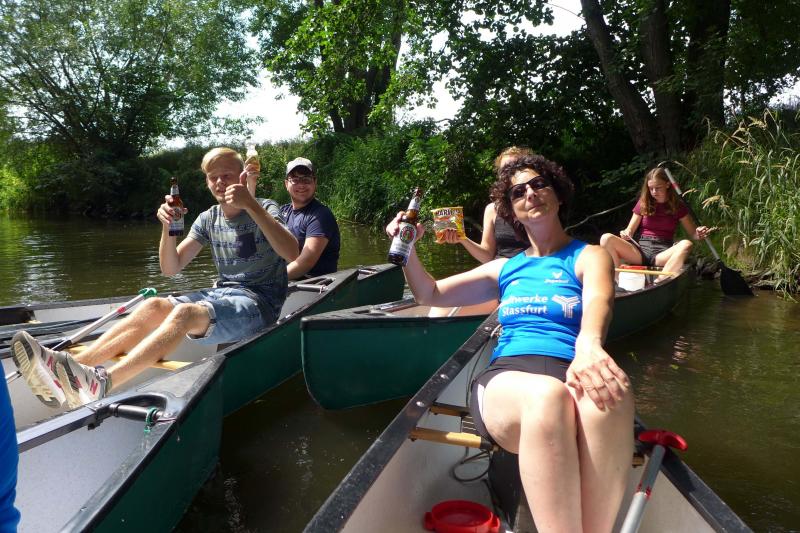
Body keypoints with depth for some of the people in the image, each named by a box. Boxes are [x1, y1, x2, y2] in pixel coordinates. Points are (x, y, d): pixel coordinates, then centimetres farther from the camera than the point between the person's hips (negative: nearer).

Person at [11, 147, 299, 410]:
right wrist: (168, 227, -9)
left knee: (185, 313, -33)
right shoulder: (208, 219, 14)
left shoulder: (265, 209, -3)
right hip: (221, 295, 6)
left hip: (259, 303, -6)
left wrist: (251, 204, -32)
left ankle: (101, 383, -48)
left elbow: (292, 253, -25)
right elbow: (171, 268, 10)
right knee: (154, 306, -20)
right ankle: (67, 371, -31)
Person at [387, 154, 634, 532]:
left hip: (572, 374, -1)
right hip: (506, 380, 2)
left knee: (609, 396, -39)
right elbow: (431, 294, 28)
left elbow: (599, 301, -10)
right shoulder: (505, 269, 26)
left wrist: (589, 346, -35)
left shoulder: (589, 257, 14)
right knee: (548, 398, -38)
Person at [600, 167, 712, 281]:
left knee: (686, 245, -33)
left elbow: (692, 233, 10)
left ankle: (660, 282, -46)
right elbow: (630, 230, 9)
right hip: (641, 249, 1)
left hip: (663, 253, -1)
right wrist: (626, 234, -14)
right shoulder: (643, 203, 10)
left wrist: (699, 234, -14)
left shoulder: (678, 206, 8)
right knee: (606, 238, -24)